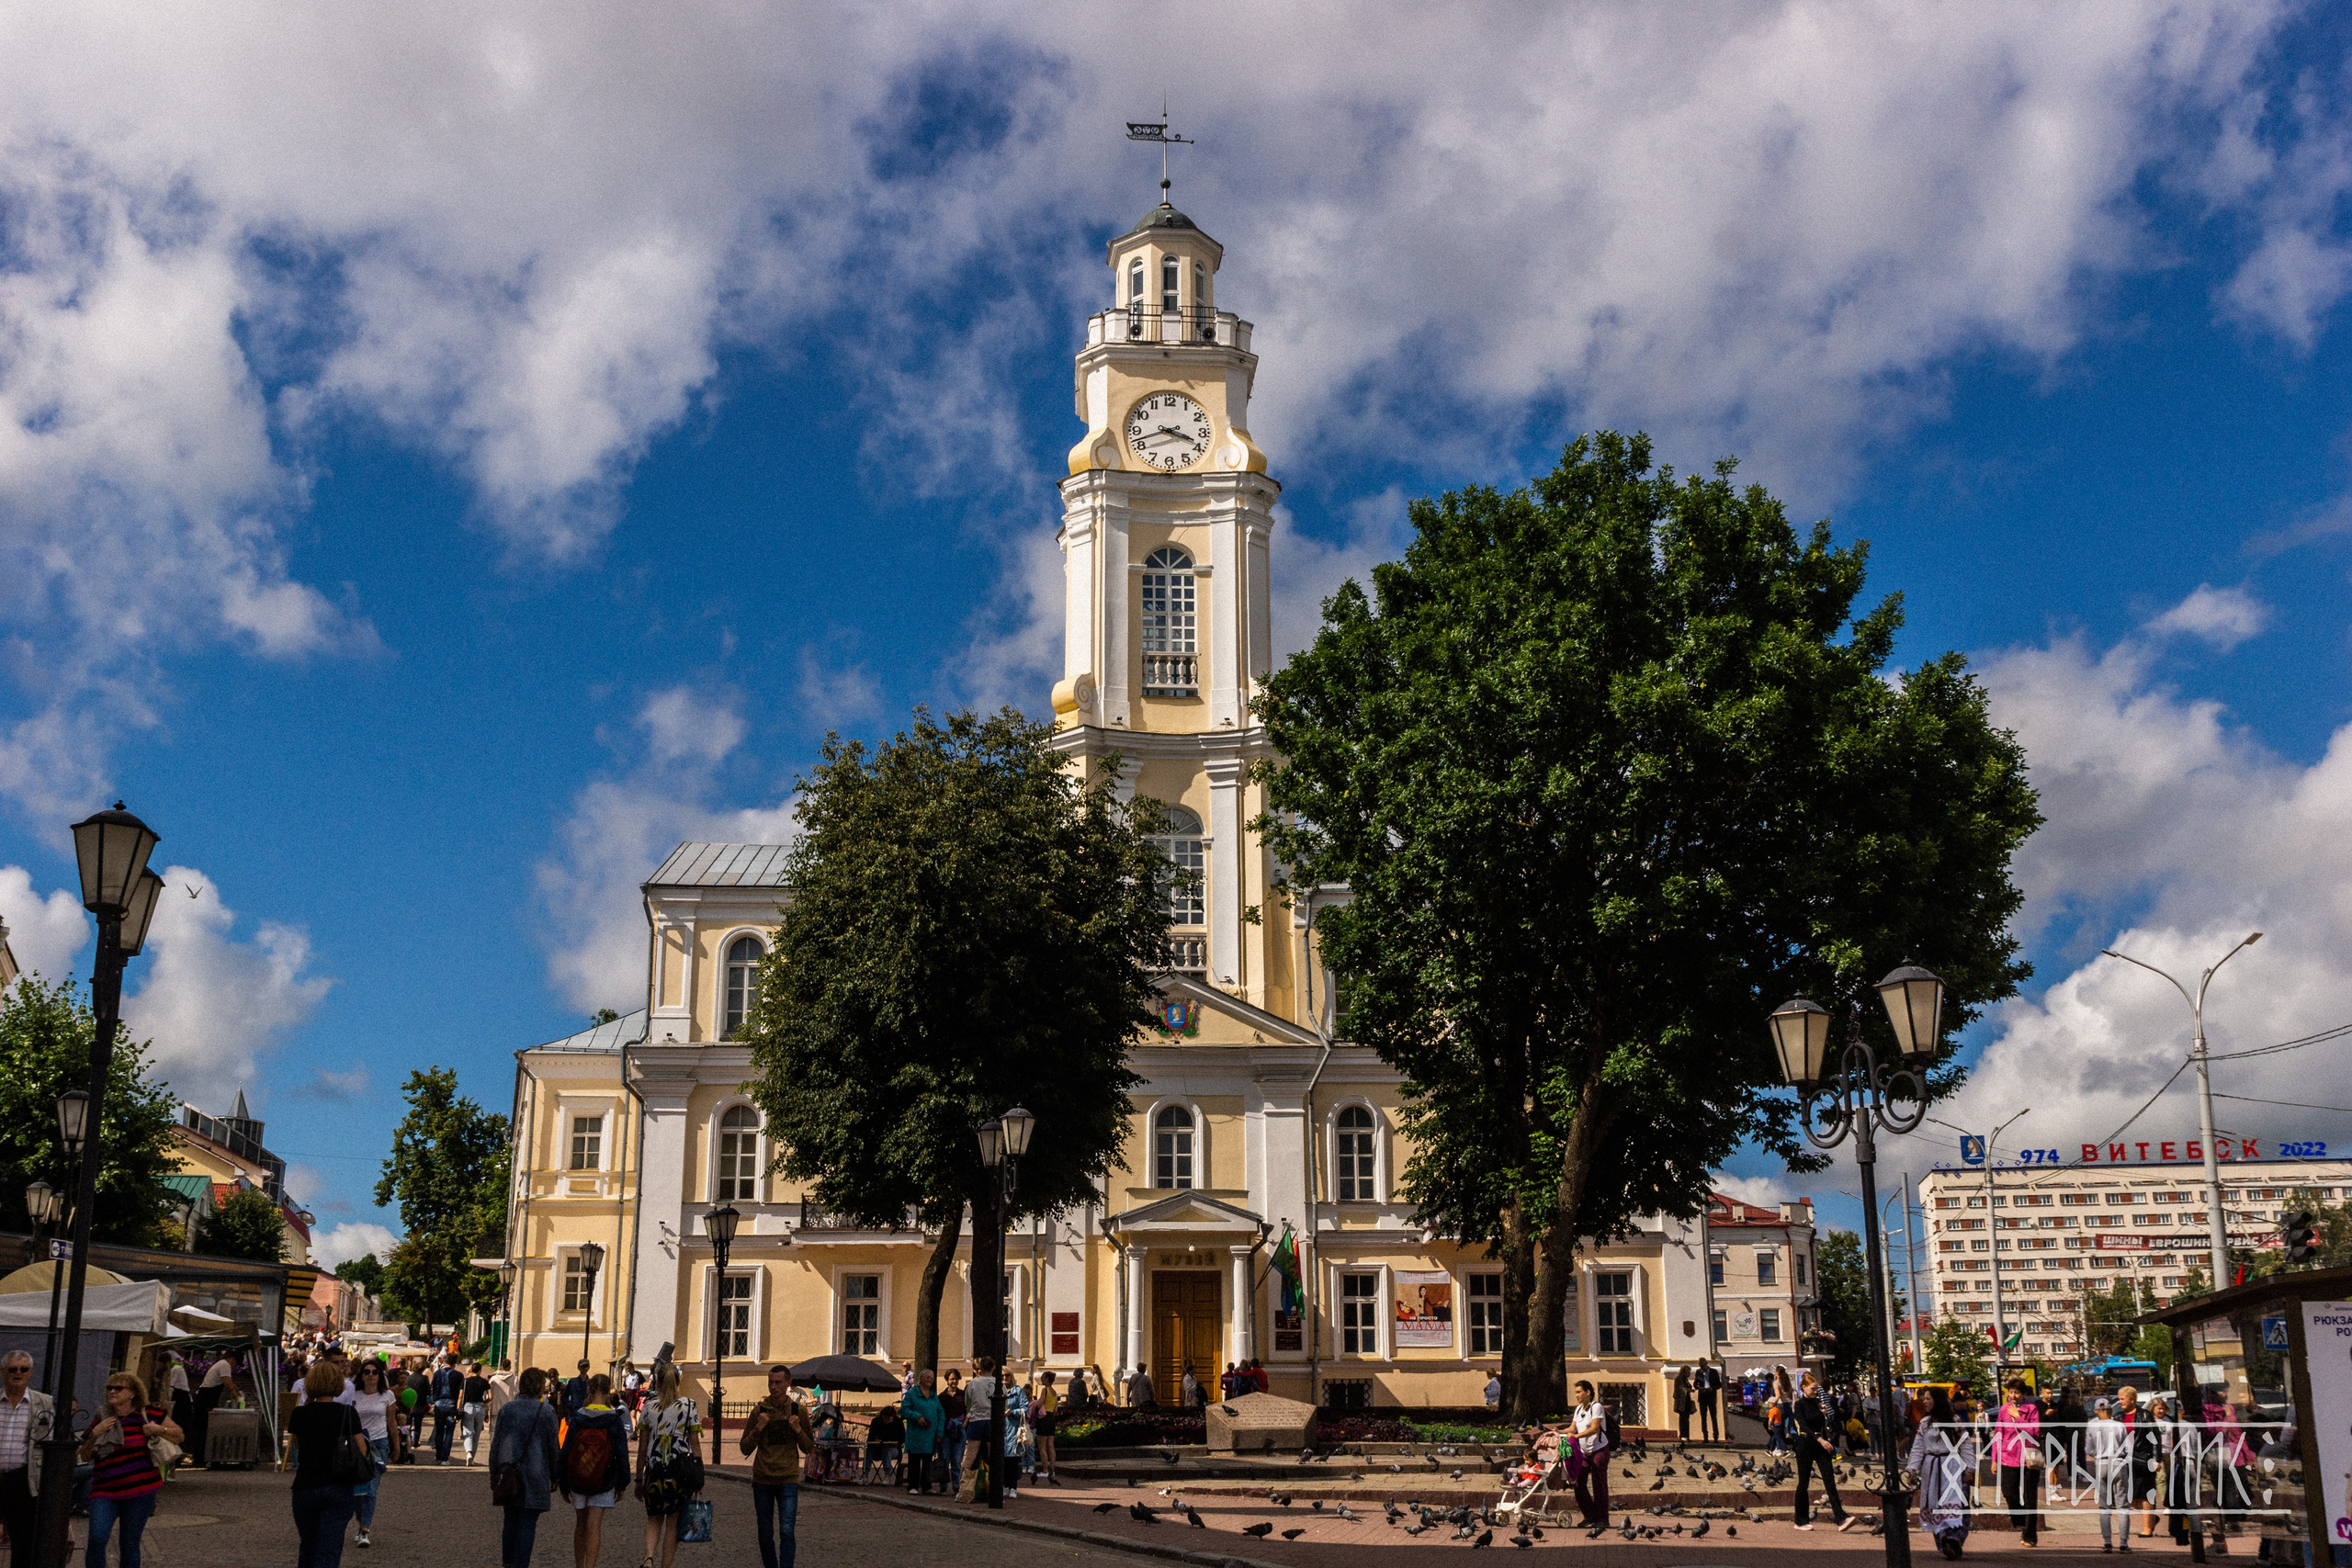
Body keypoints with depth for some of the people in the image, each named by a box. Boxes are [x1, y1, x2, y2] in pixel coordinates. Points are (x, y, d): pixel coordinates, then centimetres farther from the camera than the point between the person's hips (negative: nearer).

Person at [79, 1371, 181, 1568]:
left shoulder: (146, 1414, 1)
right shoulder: (101, 1420, 8)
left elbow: (178, 1434, 7)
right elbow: (85, 1457, 10)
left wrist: (159, 1430, -12)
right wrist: (94, 1434, -7)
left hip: (140, 1492, -1)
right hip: (105, 1492, 1)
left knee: (130, 1545, 5)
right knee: (96, 1539, -15)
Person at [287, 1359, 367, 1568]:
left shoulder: (299, 1414, -4)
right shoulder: (348, 1413, -7)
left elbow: (297, 1444, 14)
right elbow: (361, 1452, -5)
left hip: (305, 1488, 2)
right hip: (339, 1489, -1)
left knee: (308, 1546, 20)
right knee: (329, 1551, 0)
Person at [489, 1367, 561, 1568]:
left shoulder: (506, 1409, 3)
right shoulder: (546, 1413, -5)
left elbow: (496, 1443, 5)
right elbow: (552, 1448, 0)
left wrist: (494, 1475, 12)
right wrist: (554, 1478, 9)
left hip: (509, 1474, 3)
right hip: (535, 1476, -3)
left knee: (510, 1521, 16)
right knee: (527, 1524, 0)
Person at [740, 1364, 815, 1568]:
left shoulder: (798, 1411, 2)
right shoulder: (759, 1411, 2)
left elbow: (809, 1449, 7)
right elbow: (745, 1448, 4)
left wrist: (798, 1430, -10)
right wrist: (758, 1429, -12)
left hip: (788, 1480, -2)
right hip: (762, 1480, 2)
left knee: (786, 1532, -12)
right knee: (765, 1534, 8)